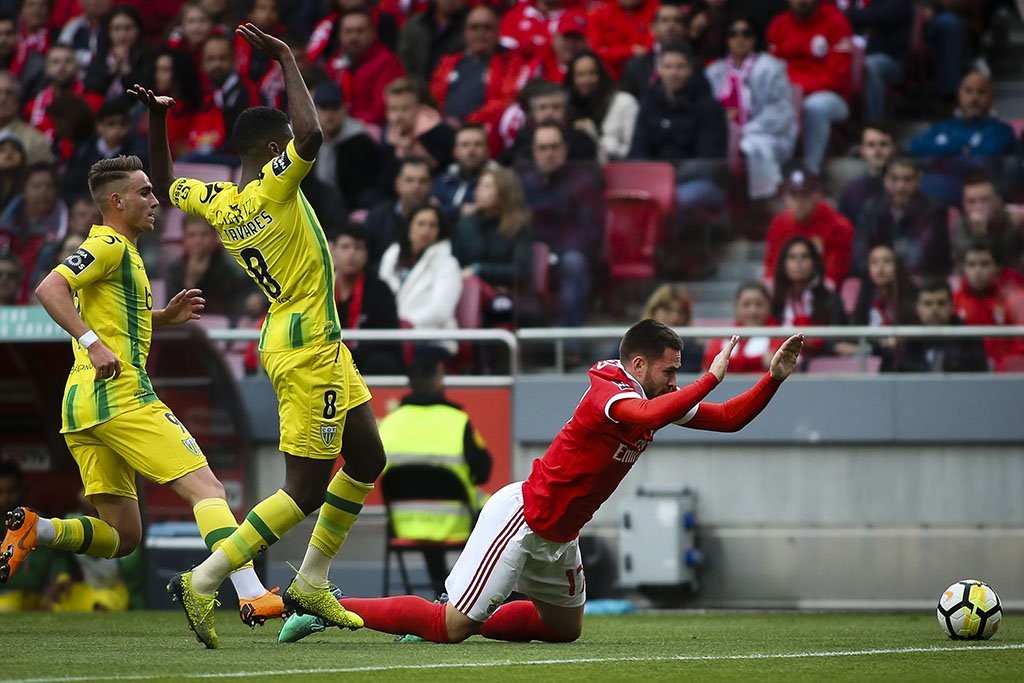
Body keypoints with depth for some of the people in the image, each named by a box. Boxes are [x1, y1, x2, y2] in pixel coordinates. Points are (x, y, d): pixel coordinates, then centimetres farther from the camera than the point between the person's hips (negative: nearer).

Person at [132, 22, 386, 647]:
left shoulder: (217, 201, 5)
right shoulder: (273, 189, -18)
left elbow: (165, 184, 24)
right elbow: (311, 135, -35)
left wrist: (157, 122, 17)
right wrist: (287, 60, -25)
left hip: (322, 345, 10)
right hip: (305, 348, -10)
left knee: (367, 461, 18)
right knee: (306, 490, -7)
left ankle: (310, 586, 23)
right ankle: (203, 582, -7)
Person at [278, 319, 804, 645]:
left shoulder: (654, 397, 7)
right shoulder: (610, 392, -21)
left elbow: (728, 419, 11)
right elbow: (649, 416, -44)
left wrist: (773, 379, -1)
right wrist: (713, 377, -39)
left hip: (557, 535, 10)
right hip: (521, 518, -10)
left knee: (565, 626, 19)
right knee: (453, 628, -11)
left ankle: (444, 619, 24)